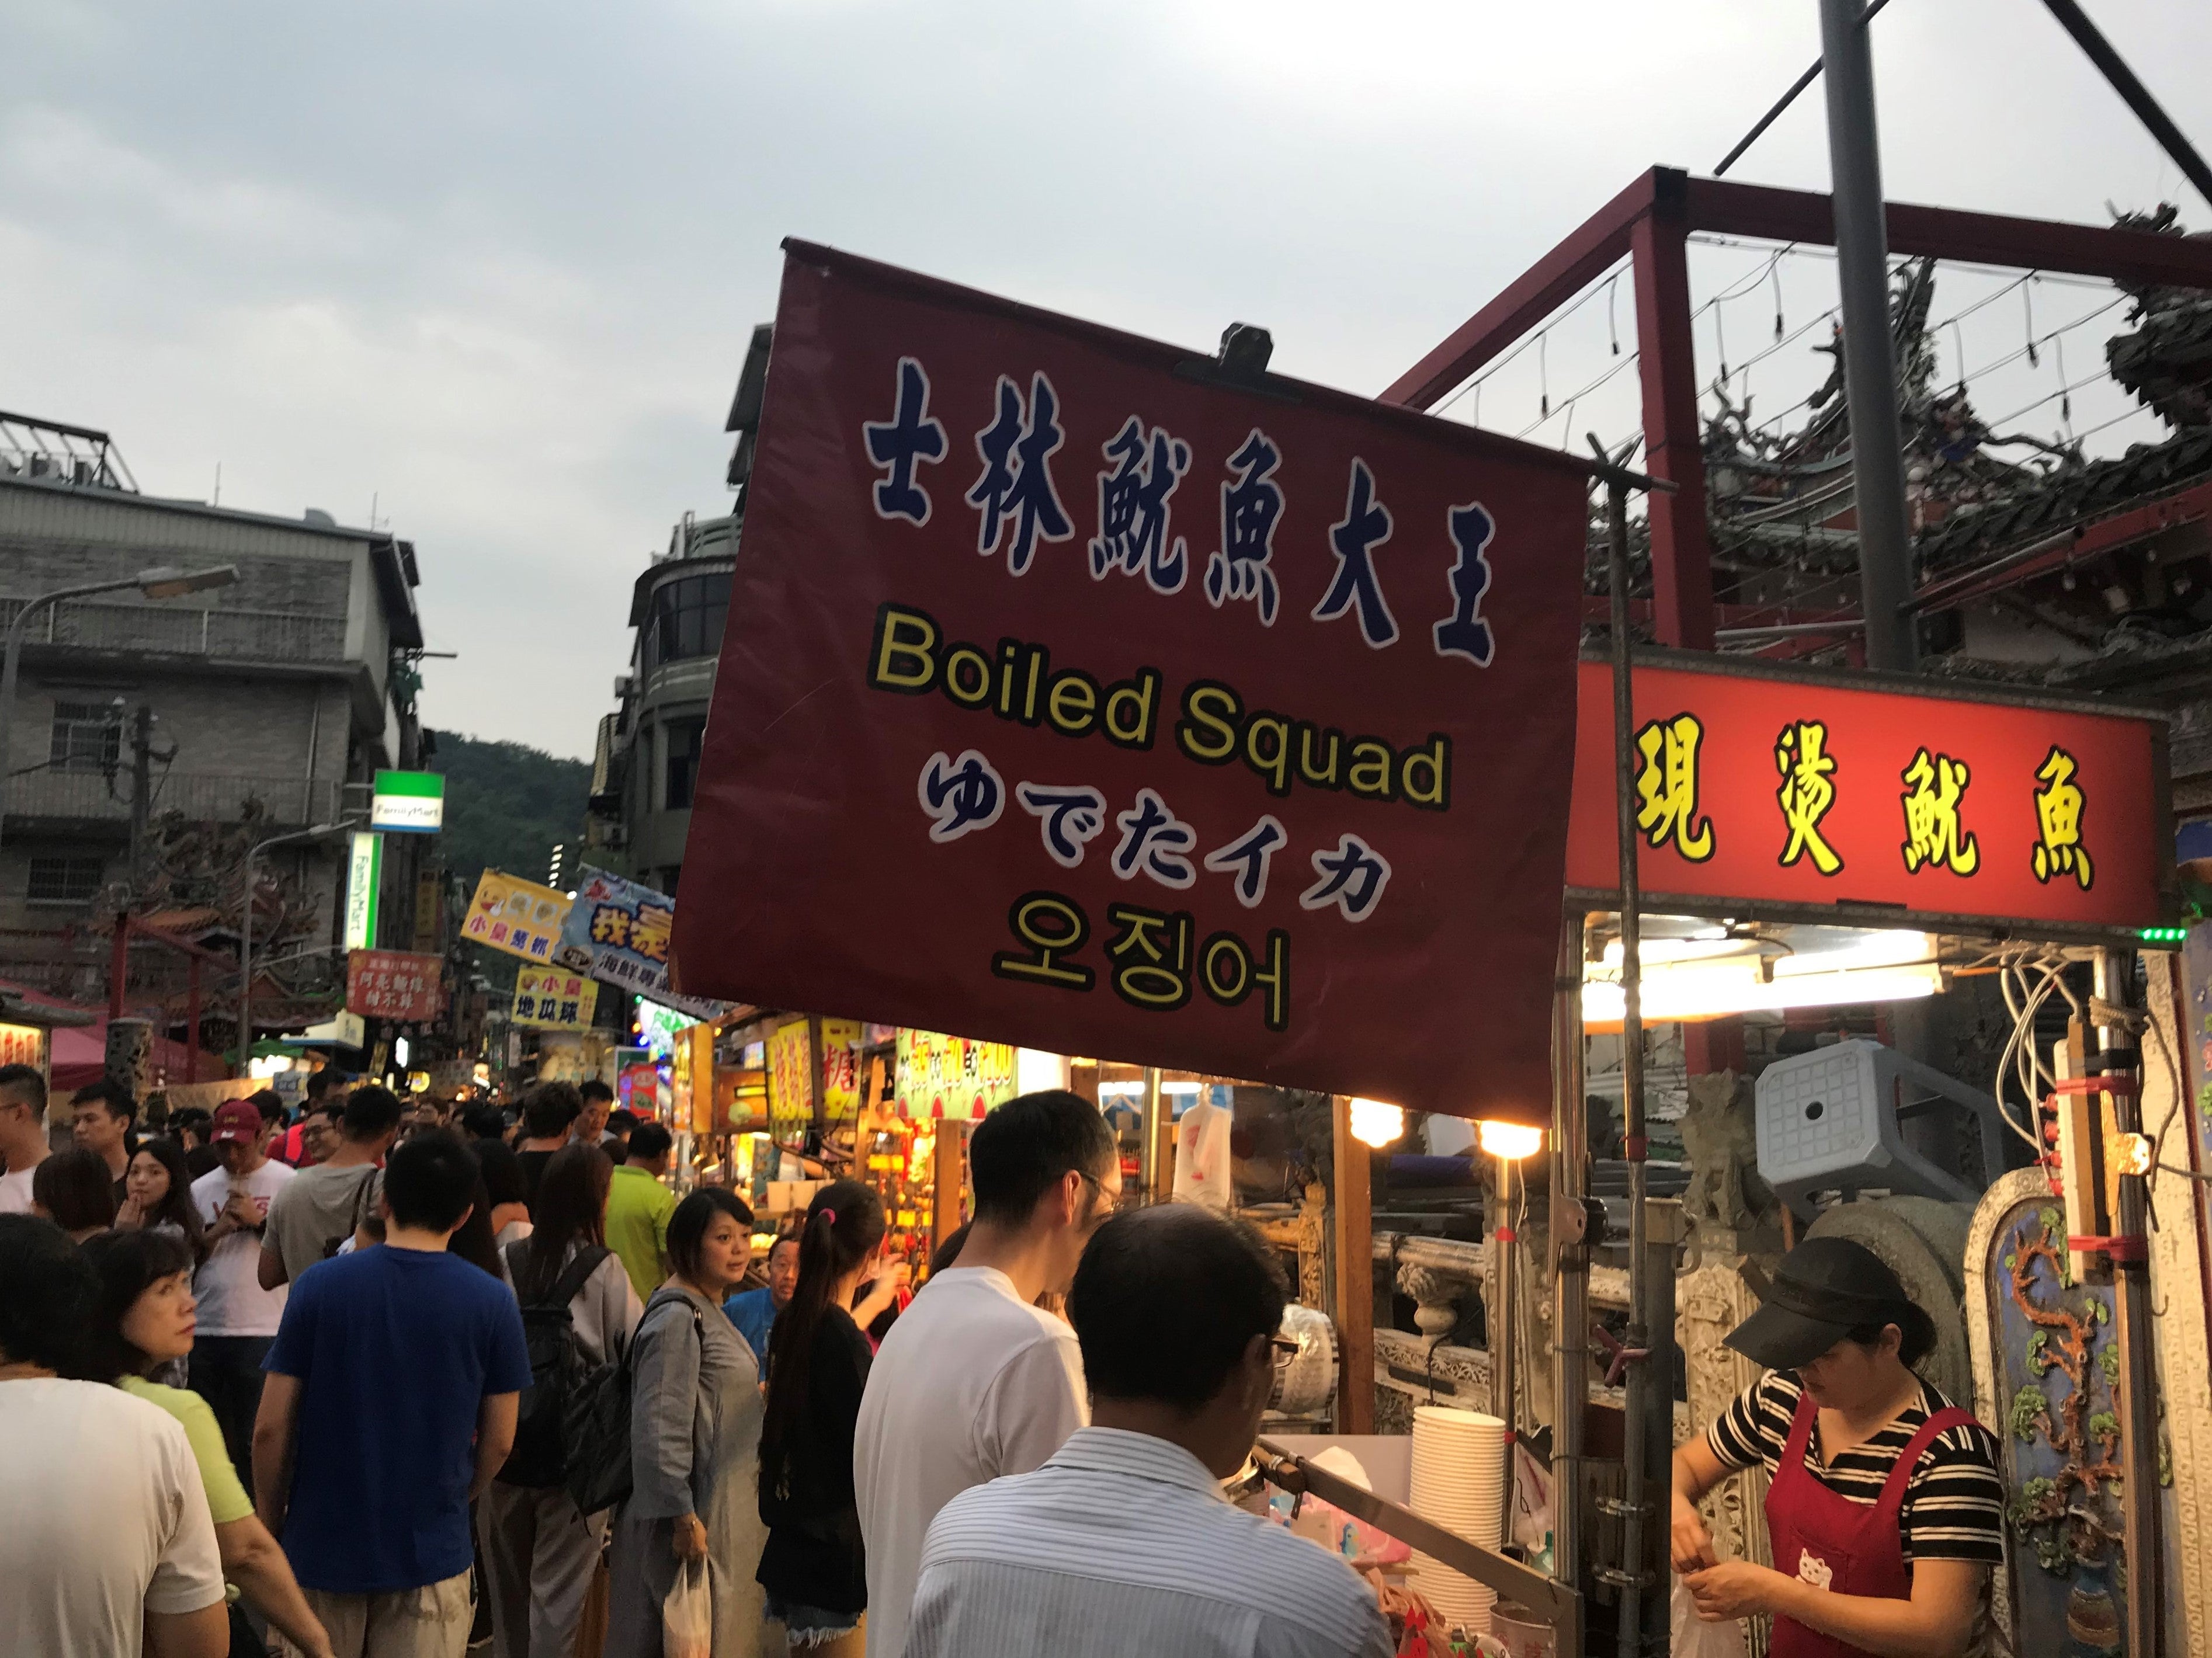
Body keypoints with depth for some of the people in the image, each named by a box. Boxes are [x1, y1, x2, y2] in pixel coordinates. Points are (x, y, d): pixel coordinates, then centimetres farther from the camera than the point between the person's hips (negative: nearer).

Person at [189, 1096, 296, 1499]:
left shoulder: (287, 1183, -2)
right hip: (205, 1329, 5)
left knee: (254, 1441, 0)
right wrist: (217, 1231, -5)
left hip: (262, 1330, -5)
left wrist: (259, 1221, -12)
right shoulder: (201, 1188, 11)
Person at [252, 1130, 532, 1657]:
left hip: (323, 1545, 1)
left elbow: (271, 1429, -7)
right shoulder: (492, 1302, -10)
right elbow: (498, 1441, -3)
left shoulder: (318, 1284, -10)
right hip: (432, 1551, -1)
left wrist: (270, 1524, 8)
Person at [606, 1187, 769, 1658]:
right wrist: (684, 1518, -23)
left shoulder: (708, 1311, 11)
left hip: (725, 1509, 10)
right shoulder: (677, 1318, -20)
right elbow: (659, 1429, -24)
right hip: (694, 1518, -10)